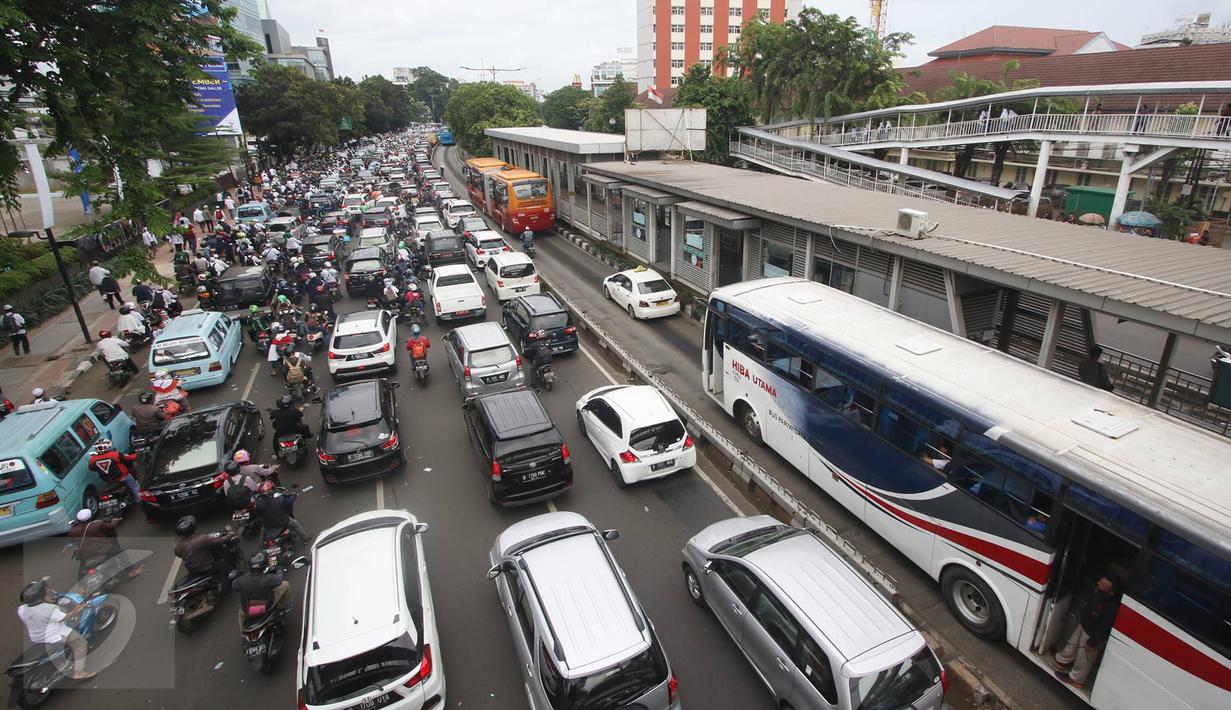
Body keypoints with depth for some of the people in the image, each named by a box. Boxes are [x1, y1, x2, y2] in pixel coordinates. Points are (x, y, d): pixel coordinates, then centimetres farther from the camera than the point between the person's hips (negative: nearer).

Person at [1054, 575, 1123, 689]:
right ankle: (1062, 662, 53)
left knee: (1084, 657, 18)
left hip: (1093, 634, -7)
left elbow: (1103, 628, -28)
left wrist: (1092, 642, -15)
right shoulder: (1099, 590, -21)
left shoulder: (1112, 607, -42)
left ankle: (1076, 679, 42)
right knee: (1072, 643, 29)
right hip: (1083, 624, 7)